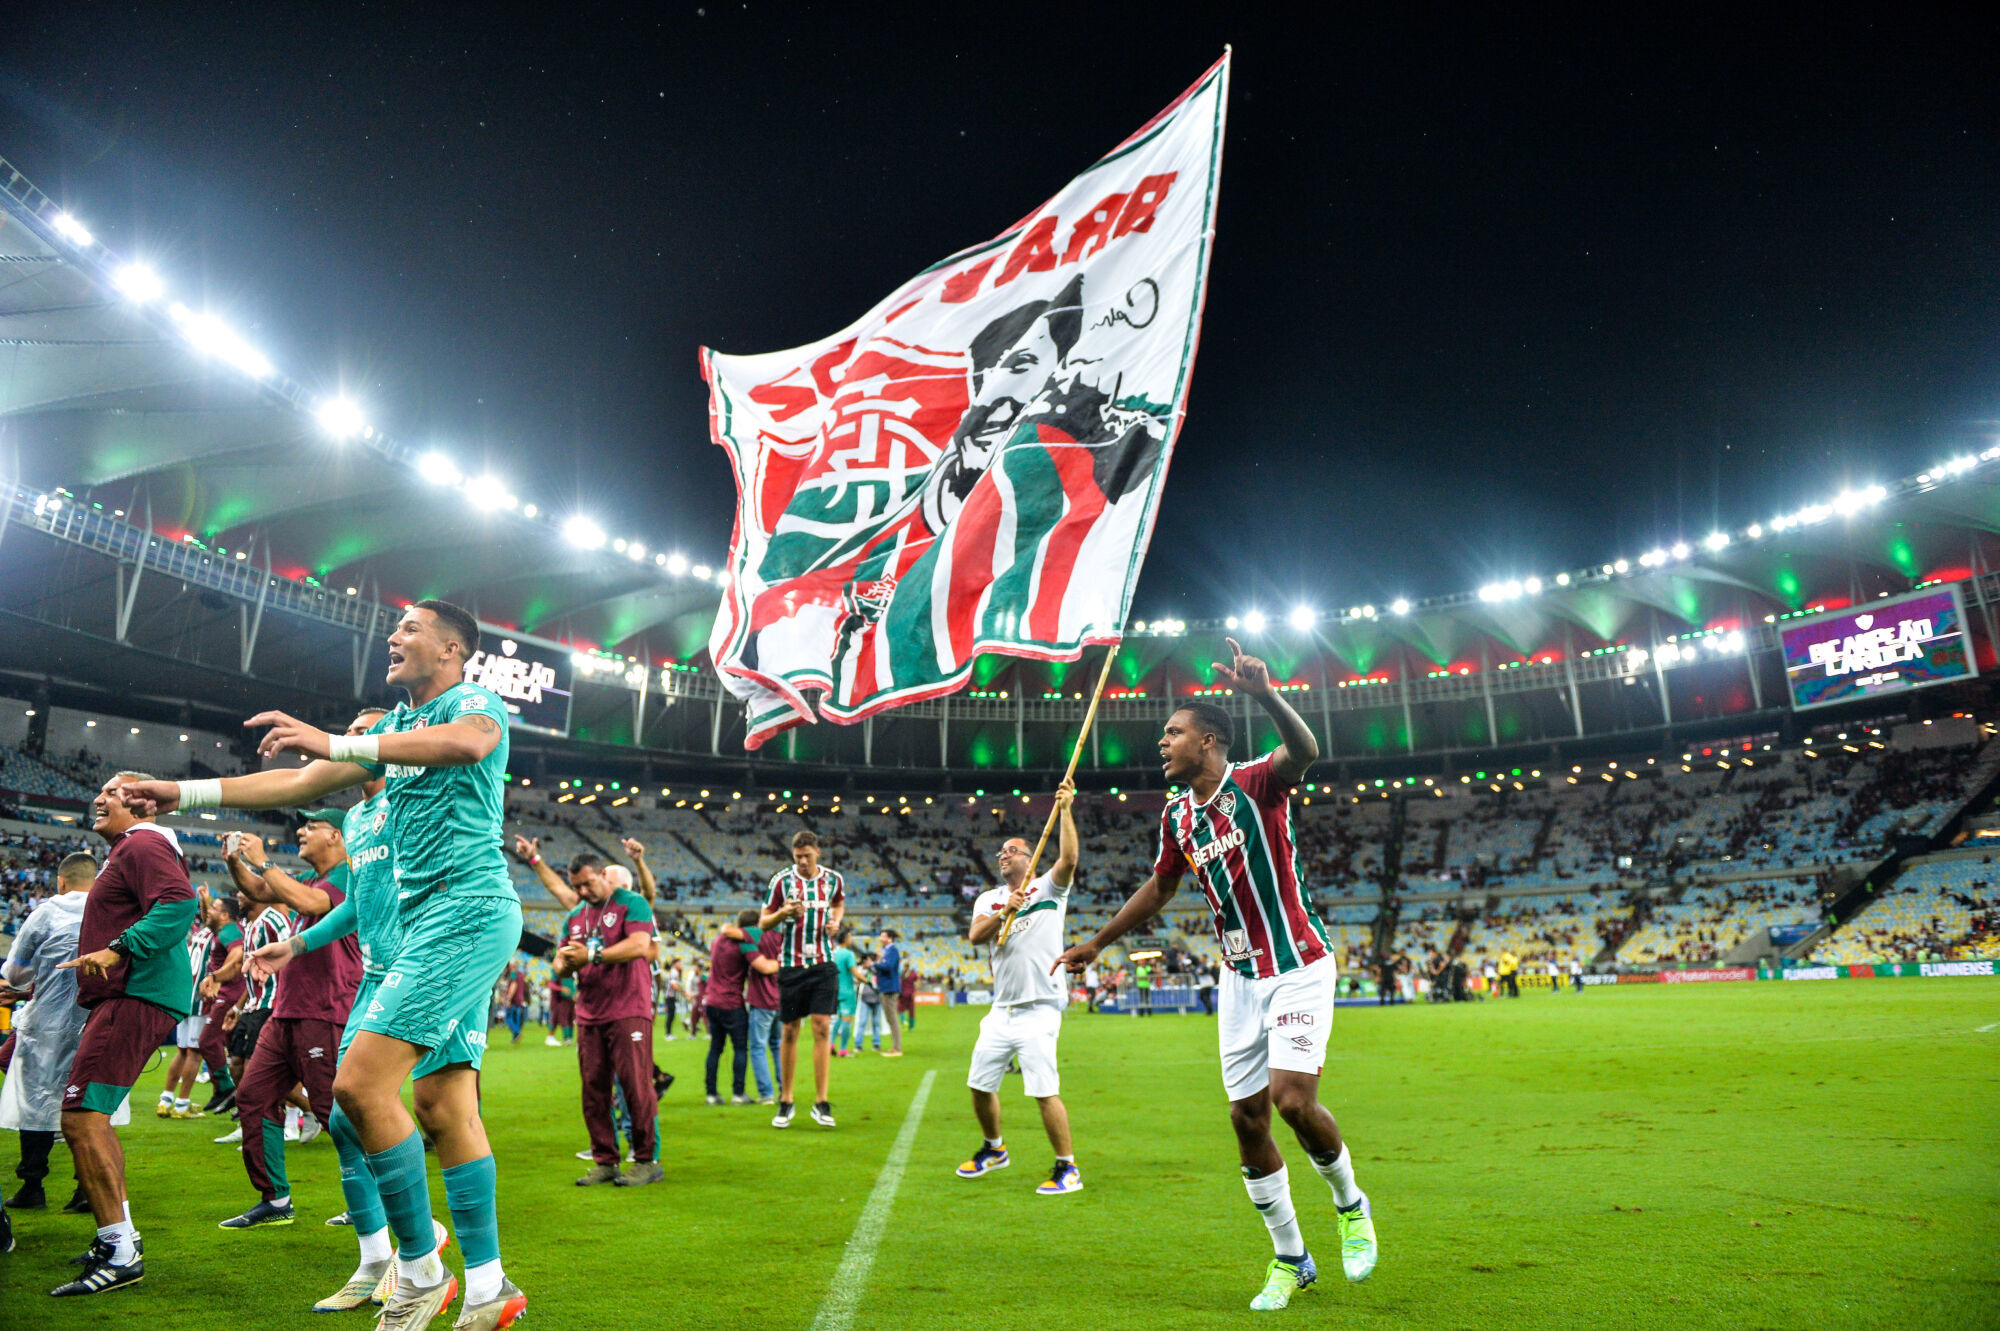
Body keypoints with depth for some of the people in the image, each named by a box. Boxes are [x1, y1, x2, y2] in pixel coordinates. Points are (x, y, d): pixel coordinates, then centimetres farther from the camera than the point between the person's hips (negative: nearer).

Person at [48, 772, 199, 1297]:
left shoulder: (143, 845, -9)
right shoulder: (126, 851, 25)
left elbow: (179, 904, -25)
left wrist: (118, 949, -29)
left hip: (135, 999, -12)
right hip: (123, 998, 12)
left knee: (81, 1117, -14)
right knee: (90, 1116, 19)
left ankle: (121, 1254, -11)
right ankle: (119, 1234, 28)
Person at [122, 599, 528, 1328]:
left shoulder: (475, 700, -4)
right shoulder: (394, 726, 24)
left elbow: (467, 743, -29)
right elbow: (303, 783, 25)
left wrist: (336, 743, -34)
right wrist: (189, 793, 18)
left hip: (467, 906, -9)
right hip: (429, 917, 9)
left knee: (360, 1083, -14)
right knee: (444, 1104, 6)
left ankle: (420, 1272, -1)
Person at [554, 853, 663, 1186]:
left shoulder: (631, 903, -2)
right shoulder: (575, 916, 18)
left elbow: (639, 946, -16)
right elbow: (561, 964, 18)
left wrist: (592, 955, -19)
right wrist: (566, 963, -7)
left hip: (628, 1012, -6)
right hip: (589, 1015, 6)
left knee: (636, 1083, -7)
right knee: (594, 1088, 5)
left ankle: (647, 1160, 2)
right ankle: (605, 1161, 16)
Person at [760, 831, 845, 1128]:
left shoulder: (833, 879, 2)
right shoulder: (781, 880, -4)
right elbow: (763, 923, 1)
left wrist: (835, 920, 3)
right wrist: (783, 913, -20)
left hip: (823, 964, 1)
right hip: (790, 965, -1)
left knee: (822, 1028, -6)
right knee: (790, 1032, 4)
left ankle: (821, 1103, 0)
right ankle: (785, 1102, 17)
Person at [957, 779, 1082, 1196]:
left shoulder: (1048, 889, 1)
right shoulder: (989, 899, 14)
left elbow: (1068, 858, -19)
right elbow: (975, 936, -4)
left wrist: (1065, 810, -25)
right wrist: (1004, 911, -18)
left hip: (1039, 1009, -6)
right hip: (1002, 1010, 6)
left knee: (1045, 1090, -13)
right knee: (980, 1085, 13)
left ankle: (1068, 1169, 2)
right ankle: (994, 1149, 37)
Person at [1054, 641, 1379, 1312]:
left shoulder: (1254, 784, -14)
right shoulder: (1176, 814, 5)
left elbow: (1304, 752, -37)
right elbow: (1158, 888, 18)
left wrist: (1267, 695, -56)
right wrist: (1098, 943, 23)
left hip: (1298, 966, -6)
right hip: (1241, 976, 6)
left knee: (1292, 1098, -18)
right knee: (1246, 1117, 5)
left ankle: (1351, 1205, 15)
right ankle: (1290, 1259, 23)